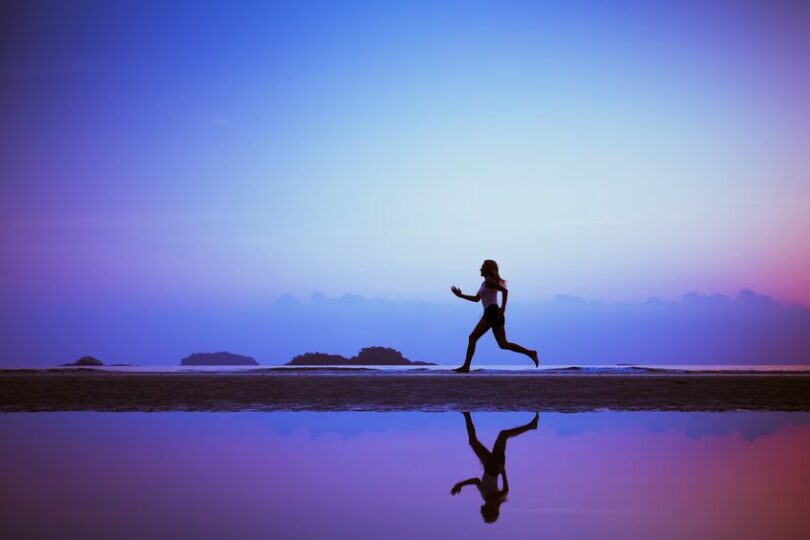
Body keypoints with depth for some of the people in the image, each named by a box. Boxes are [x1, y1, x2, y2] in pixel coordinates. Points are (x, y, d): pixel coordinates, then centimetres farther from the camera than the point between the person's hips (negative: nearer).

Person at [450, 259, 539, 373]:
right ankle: (531, 353, -5)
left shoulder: (489, 281, -4)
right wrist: (460, 295, 24)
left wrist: (503, 308, -22)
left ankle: (466, 367, -8)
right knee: (503, 344, 2)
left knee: (472, 338, -6)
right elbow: (476, 299, 29)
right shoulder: (485, 283, 24)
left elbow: (504, 290, -17)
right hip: (492, 314, 10)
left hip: (492, 312, -10)